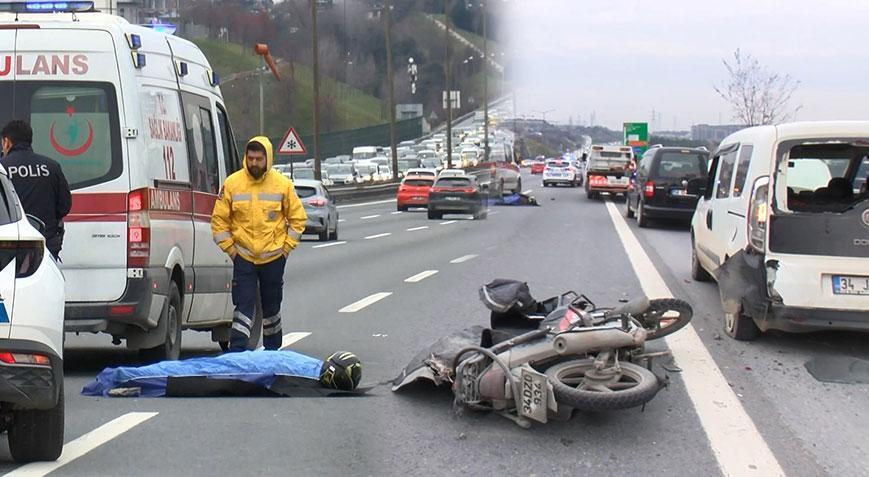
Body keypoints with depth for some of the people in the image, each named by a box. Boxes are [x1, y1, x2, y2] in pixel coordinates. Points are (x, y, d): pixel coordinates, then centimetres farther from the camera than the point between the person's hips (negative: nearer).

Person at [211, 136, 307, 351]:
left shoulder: (283, 184, -3)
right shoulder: (232, 183, -4)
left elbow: (298, 218, 5)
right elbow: (219, 219, 1)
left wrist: (286, 247, -1)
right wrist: (230, 248, -4)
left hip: (273, 257, 1)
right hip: (243, 258, -1)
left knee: (272, 305, 13)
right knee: (244, 305, -8)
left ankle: (272, 349, 28)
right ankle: (237, 351, -10)